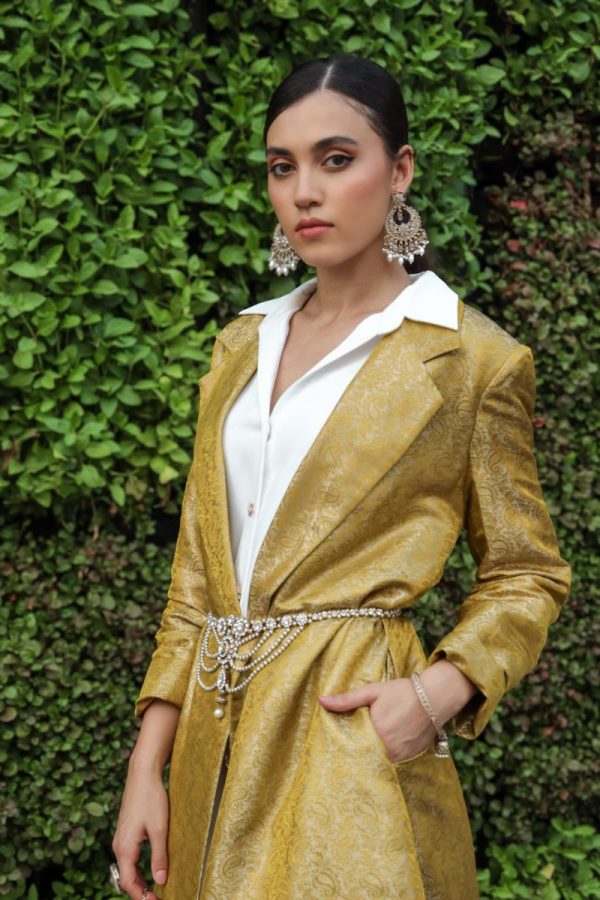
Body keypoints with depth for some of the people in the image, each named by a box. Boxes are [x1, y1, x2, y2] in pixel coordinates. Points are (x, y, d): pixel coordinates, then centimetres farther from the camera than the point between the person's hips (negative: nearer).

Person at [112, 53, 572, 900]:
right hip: (215, 738, 5)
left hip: (351, 739, -5)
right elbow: (195, 577, 12)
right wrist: (148, 766, 5)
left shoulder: (474, 359, -4)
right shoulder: (241, 346, 11)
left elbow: (527, 575, 3)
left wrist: (437, 692, -14)